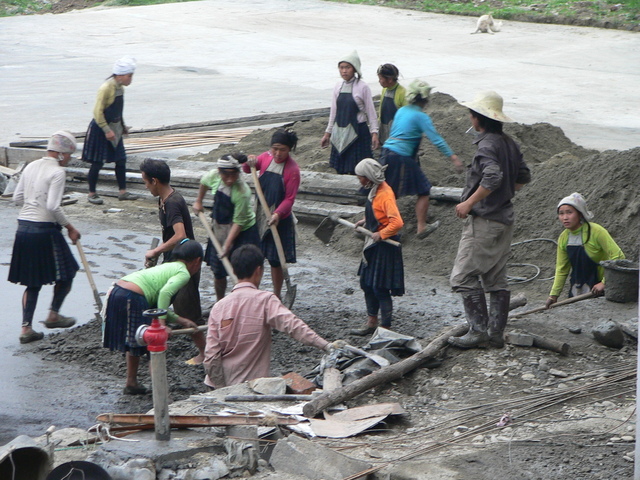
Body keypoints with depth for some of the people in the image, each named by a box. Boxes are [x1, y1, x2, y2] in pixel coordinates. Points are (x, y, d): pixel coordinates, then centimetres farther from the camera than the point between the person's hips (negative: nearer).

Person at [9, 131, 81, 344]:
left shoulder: (31, 167, 10)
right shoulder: (57, 172, -12)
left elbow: (17, 198, 12)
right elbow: (53, 206, -19)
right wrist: (69, 227, -9)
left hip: (24, 228, 7)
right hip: (44, 230, -7)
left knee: (33, 282, 13)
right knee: (66, 272, 15)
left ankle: (26, 328, 7)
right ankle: (53, 315, 22)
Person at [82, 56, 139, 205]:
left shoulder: (120, 88, 5)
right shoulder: (106, 88, -21)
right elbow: (98, 111, -22)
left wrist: (123, 125, 15)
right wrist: (107, 130, -22)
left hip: (114, 128, 8)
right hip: (100, 129, -8)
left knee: (121, 159, 9)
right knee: (97, 163, -1)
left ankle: (123, 191, 17)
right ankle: (92, 194, 9)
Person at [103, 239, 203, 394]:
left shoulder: (168, 267, 29)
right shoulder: (183, 273, 2)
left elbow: (157, 304, 28)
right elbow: (165, 292, -17)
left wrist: (181, 321, 34)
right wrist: (162, 323, -17)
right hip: (132, 298, -9)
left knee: (133, 343, 25)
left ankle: (131, 384, 37)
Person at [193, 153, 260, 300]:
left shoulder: (242, 192, -31)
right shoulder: (214, 176, -15)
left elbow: (238, 222, -26)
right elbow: (204, 182, 12)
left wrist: (227, 245, -26)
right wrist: (198, 201, 22)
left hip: (243, 232, -6)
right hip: (219, 229, 6)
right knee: (218, 271, 14)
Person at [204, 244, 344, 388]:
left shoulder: (219, 307, -1)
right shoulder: (265, 300, -10)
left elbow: (211, 356, -3)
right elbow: (292, 325, -24)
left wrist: (221, 389, 3)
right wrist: (326, 346, -30)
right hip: (255, 385, -3)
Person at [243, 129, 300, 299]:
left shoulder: (292, 169, -15)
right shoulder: (266, 158, 0)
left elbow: (290, 198, -16)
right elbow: (247, 170, 18)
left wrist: (277, 214, -31)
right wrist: (249, 163, -5)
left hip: (279, 220, -4)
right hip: (259, 215, 5)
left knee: (275, 260, 4)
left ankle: (277, 295, 18)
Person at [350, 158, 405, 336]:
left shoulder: (385, 194, -23)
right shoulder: (375, 191, 7)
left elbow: (397, 222, -30)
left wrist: (381, 234, -22)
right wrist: (365, 222, 11)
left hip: (384, 246, -10)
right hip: (373, 245, 10)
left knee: (380, 287, -4)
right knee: (367, 283, 16)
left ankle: (385, 328, 5)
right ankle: (371, 323, 27)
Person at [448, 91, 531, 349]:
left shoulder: (487, 144, -16)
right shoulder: (509, 143, 11)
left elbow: (493, 176, -30)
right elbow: (523, 177, 19)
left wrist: (469, 202, -22)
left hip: (484, 221, -9)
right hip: (505, 219, 10)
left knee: (464, 277, -6)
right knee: (496, 278, 12)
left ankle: (478, 330, -9)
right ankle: (496, 333, 14)